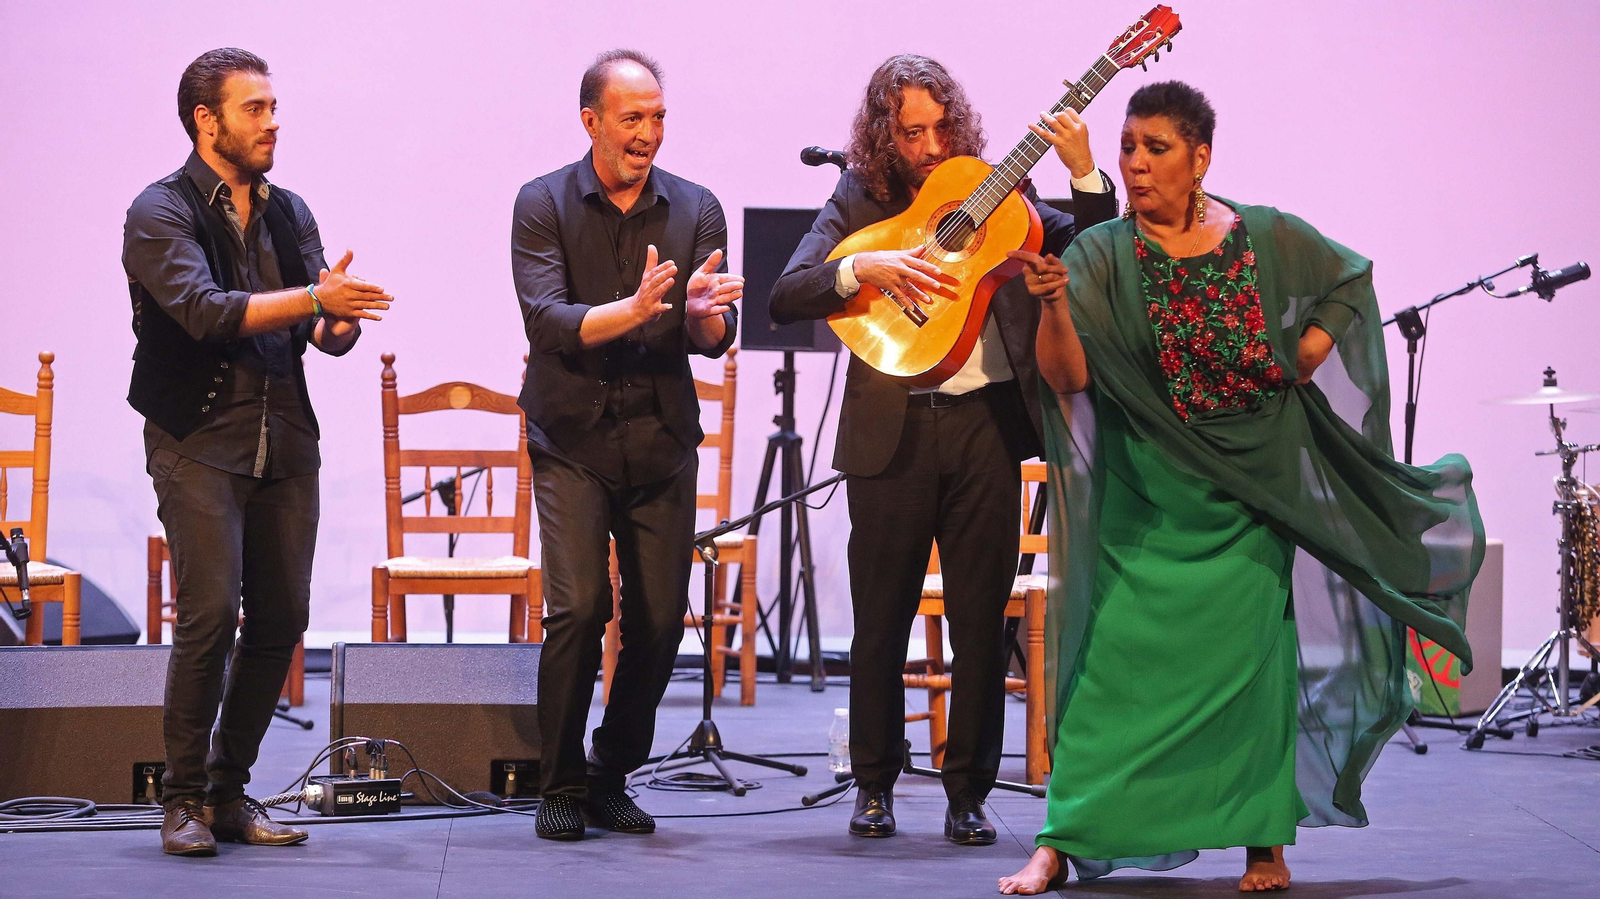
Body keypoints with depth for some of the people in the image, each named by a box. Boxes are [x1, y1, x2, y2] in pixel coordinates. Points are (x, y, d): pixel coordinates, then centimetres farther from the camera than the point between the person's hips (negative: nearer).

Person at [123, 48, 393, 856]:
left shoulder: (290, 213, 14)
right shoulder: (162, 212, -5)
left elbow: (328, 332, 8)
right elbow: (204, 310, -20)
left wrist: (341, 319, -16)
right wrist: (312, 297, -25)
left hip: (286, 438, 6)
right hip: (199, 441, -6)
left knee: (281, 619, 2)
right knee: (210, 615, -14)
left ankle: (229, 790, 14)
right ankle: (184, 798, -2)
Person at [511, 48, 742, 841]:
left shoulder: (695, 210, 4)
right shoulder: (543, 204, -2)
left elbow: (714, 338, -2)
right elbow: (547, 321, -15)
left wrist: (707, 314, -26)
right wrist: (632, 311, -31)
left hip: (661, 440, 3)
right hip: (572, 439, -3)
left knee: (661, 618, -1)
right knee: (578, 607, -15)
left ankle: (612, 777, 18)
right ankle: (560, 785, 1)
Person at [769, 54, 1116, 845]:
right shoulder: (858, 203, 5)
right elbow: (785, 297, -5)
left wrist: (1085, 175, -12)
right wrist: (863, 268, -20)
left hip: (987, 423, 0)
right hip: (889, 430, 0)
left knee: (981, 617, 2)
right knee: (881, 617, 6)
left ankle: (968, 791, 12)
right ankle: (874, 784, 21)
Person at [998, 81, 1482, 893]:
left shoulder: (1264, 238, 1)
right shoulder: (1103, 256, -3)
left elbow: (1349, 281, 18)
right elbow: (1068, 378, -13)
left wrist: (1303, 363, 6)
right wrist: (1054, 304, -31)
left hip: (1251, 494, 1)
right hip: (1147, 500, -1)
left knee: (1248, 655, 0)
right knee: (1117, 652, -7)